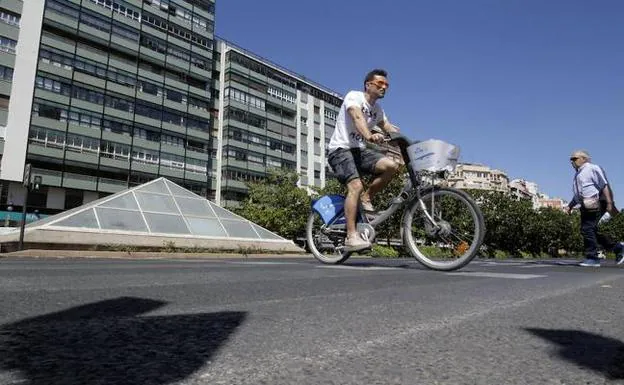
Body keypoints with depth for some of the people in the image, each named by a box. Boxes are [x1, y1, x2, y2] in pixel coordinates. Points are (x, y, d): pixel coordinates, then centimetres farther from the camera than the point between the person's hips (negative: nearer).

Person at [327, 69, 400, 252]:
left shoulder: (377, 109, 17)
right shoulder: (354, 96, -6)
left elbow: (388, 127, 19)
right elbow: (357, 117, -25)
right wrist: (369, 136, -45)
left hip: (360, 150, 7)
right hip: (341, 149, -7)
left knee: (391, 165, -18)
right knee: (356, 186, -27)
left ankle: (366, 198, 0)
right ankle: (351, 237, -26)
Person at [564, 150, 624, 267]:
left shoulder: (592, 168, -4)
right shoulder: (578, 174, 23)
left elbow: (605, 186, -13)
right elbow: (578, 194, 28)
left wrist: (609, 203, -22)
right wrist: (570, 206, 17)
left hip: (595, 204, -9)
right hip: (586, 206, 9)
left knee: (587, 229, -14)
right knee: (592, 231, 8)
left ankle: (592, 258, -10)